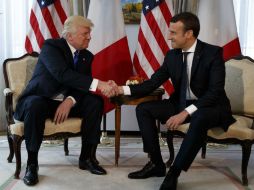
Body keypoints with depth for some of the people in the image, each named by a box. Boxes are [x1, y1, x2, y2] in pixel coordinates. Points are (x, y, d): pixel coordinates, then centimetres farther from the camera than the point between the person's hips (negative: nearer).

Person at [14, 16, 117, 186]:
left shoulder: (87, 56, 5)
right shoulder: (51, 46, -14)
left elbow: (81, 84, -1)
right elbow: (63, 74, -32)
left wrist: (70, 101, -24)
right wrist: (98, 84, -40)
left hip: (66, 101, 5)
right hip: (40, 99, -5)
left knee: (96, 102, -18)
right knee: (35, 106, -38)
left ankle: (87, 157, -7)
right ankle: (32, 164, -19)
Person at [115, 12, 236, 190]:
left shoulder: (213, 53, -15)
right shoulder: (172, 55, 1)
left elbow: (215, 92, -24)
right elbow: (152, 83, 1)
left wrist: (186, 113, -32)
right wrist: (122, 89, -13)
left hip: (210, 107, -6)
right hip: (181, 104, 6)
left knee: (199, 118, -40)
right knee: (143, 109, -9)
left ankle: (174, 173, -25)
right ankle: (157, 164, -5)